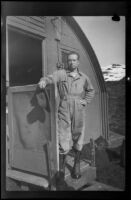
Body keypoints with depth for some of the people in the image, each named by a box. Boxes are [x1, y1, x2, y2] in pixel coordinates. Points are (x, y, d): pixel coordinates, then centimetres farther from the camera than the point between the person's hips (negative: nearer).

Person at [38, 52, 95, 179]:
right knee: (63, 142, -4)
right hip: (64, 111, -2)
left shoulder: (84, 77, 13)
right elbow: (51, 78, -14)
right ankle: (61, 168, 13)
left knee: (78, 139, 11)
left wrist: (86, 101, 11)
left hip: (79, 112, 3)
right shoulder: (61, 74, 4)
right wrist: (44, 81, -36)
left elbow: (91, 90, 26)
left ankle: (77, 165, 29)